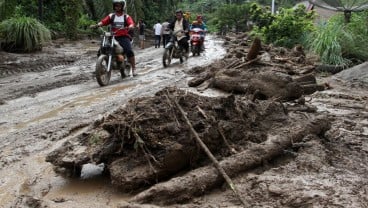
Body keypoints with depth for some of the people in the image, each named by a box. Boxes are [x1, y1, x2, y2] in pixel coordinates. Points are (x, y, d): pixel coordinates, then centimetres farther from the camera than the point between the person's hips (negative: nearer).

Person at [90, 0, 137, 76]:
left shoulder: (126, 16, 8)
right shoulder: (111, 16, 13)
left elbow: (131, 24, -11)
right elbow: (103, 21, -2)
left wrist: (130, 27, -35)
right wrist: (96, 25, -22)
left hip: (124, 37, -2)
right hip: (113, 37, 3)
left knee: (129, 51, -25)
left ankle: (133, 69, -14)